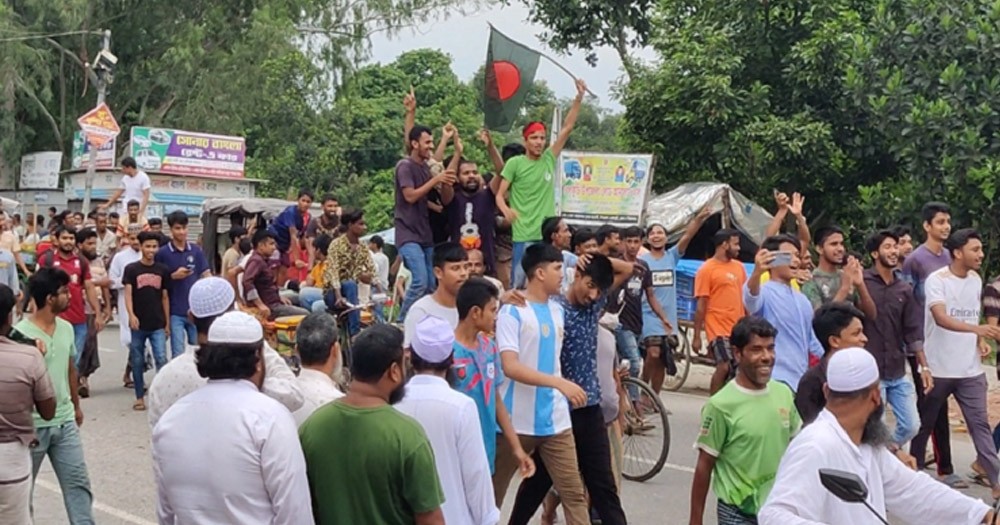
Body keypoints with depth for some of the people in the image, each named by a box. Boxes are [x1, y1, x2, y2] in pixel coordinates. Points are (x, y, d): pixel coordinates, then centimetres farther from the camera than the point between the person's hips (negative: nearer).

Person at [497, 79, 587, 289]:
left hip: (549, 234, 4)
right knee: (520, 282, -3)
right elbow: (499, 194, -1)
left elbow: (567, 128, 7)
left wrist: (579, 98, 1)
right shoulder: (515, 163, -2)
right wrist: (506, 209, -24)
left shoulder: (549, 159, 9)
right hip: (525, 235, -4)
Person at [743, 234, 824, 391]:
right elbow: (751, 300, -37)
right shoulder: (765, 293, -11)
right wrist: (756, 273, -57)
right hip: (777, 381, -8)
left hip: (802, 381, 8)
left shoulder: (802, 300, 16)